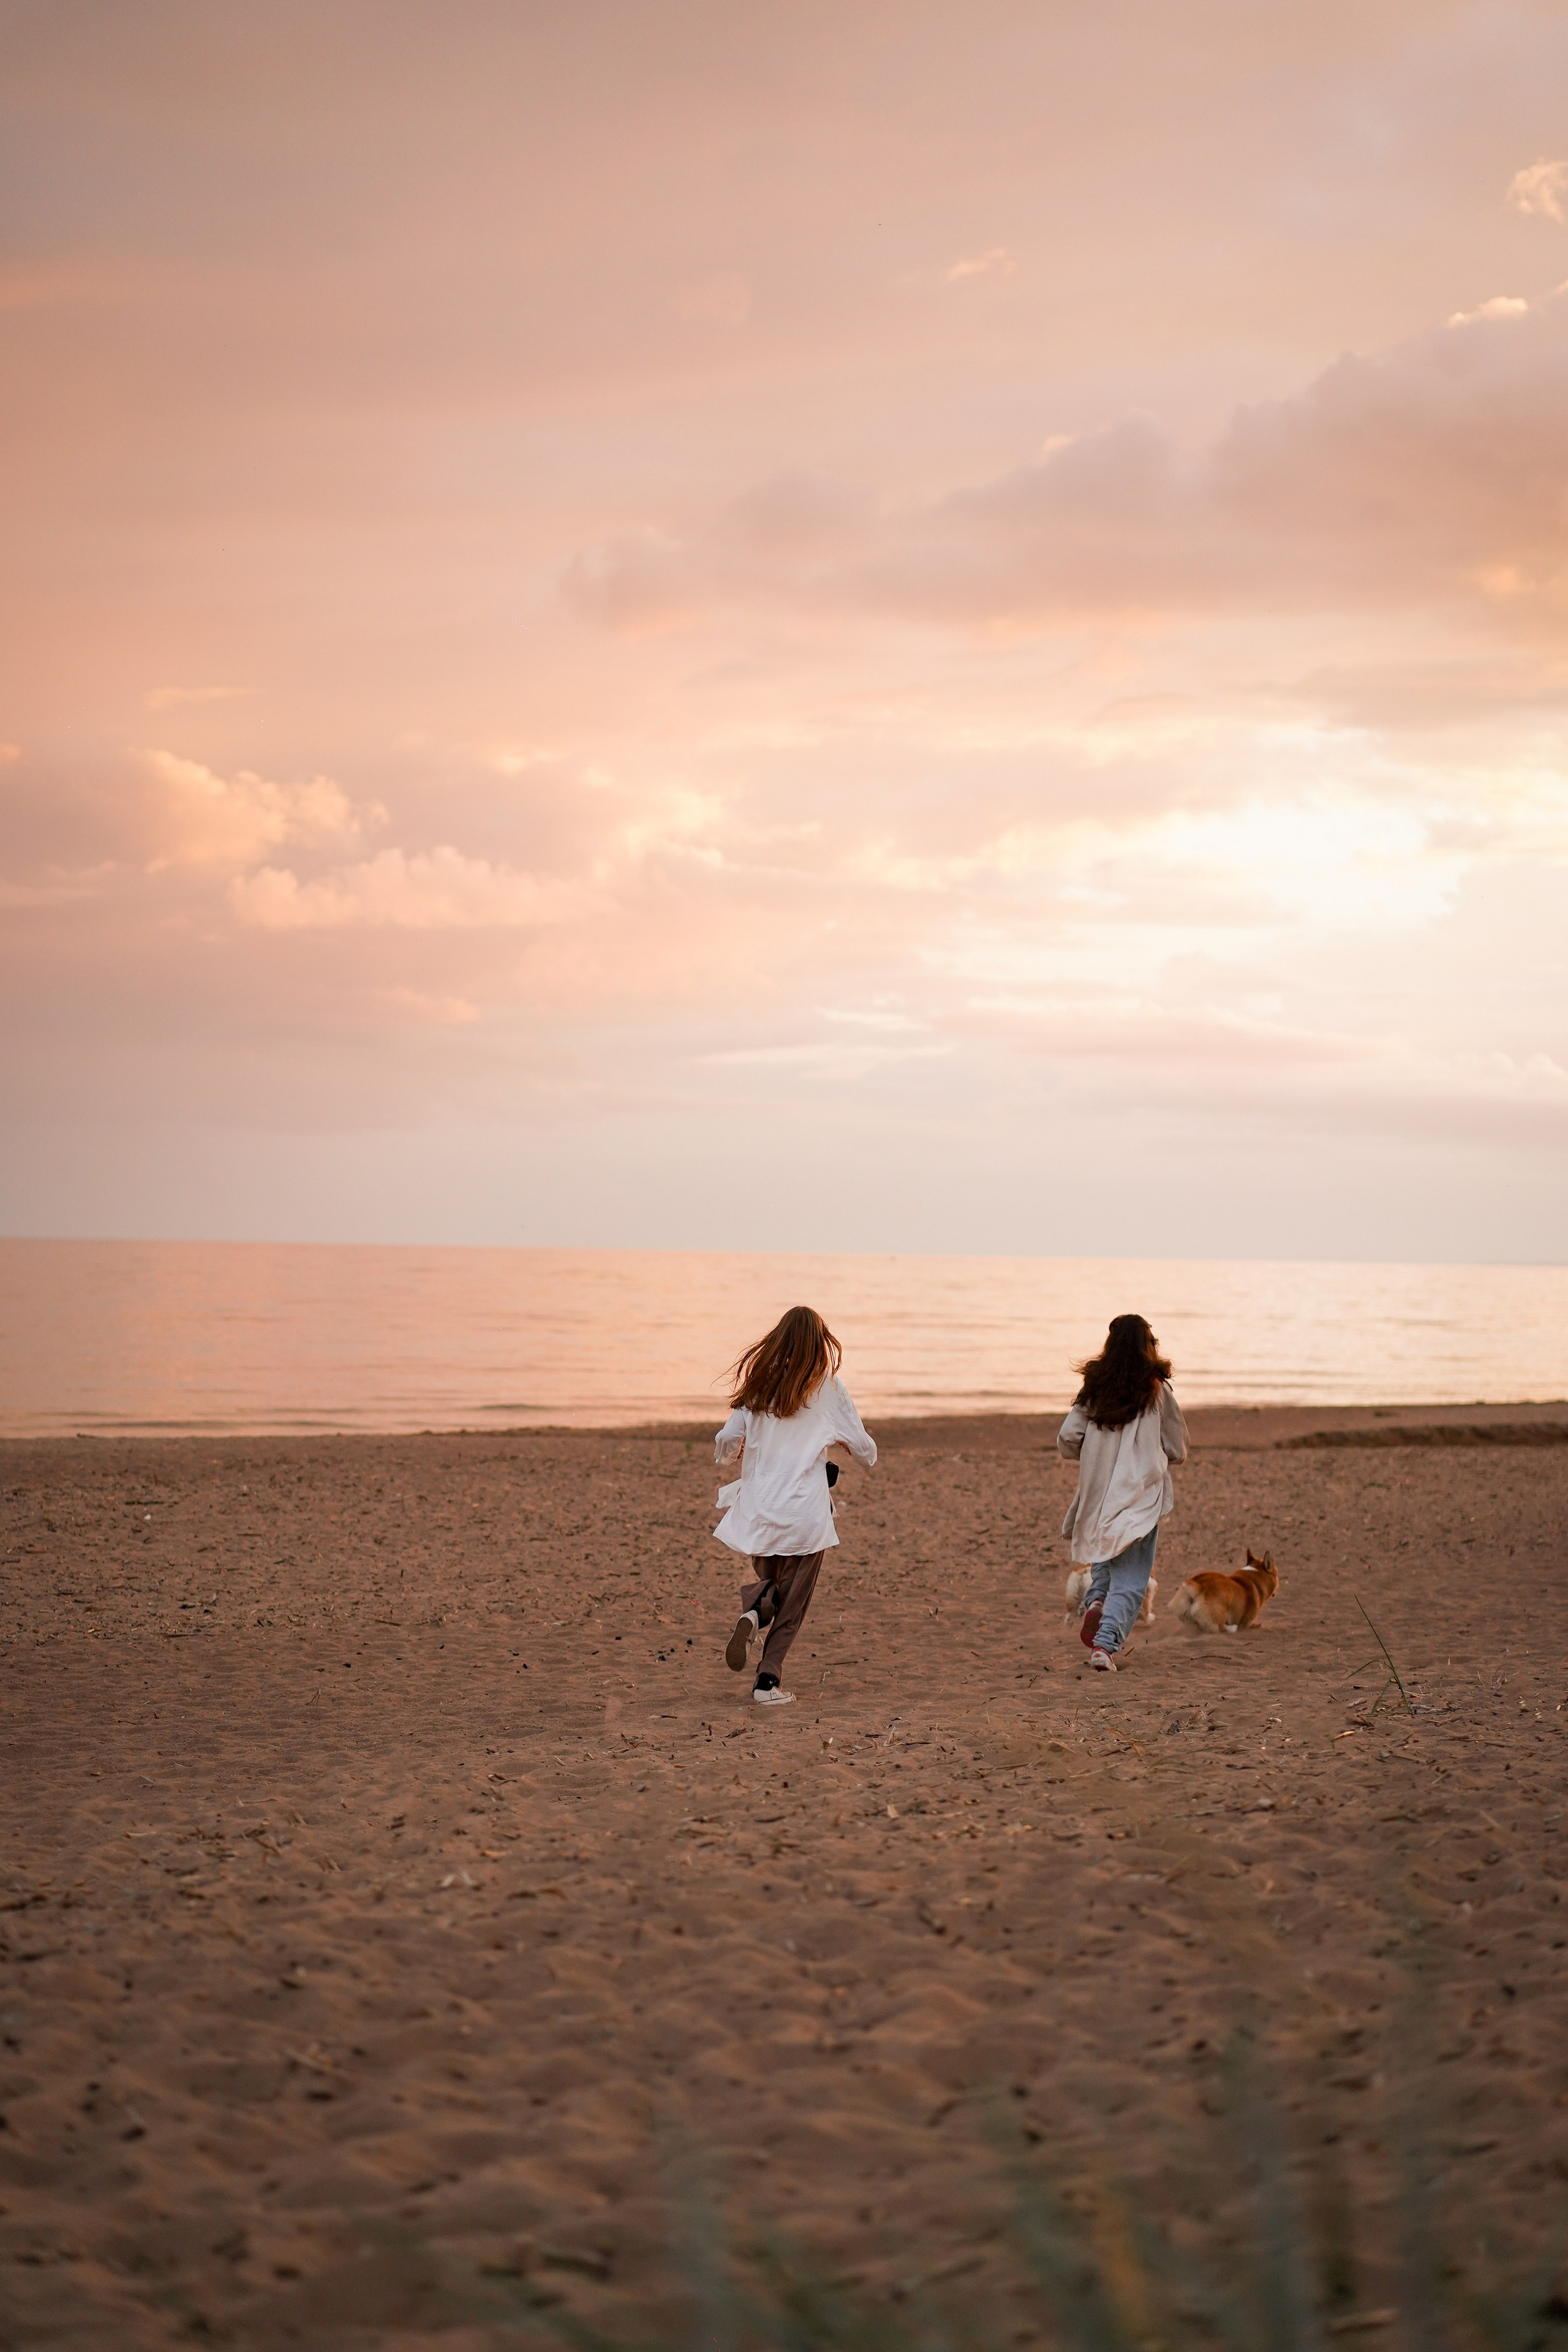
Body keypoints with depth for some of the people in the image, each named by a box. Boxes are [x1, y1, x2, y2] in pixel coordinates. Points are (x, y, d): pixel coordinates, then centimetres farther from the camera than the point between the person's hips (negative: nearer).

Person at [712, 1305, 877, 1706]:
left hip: (758, 1508, 3)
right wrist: (871, 1460, 27)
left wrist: (727, 1460, 27)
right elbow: (861, 1444, 4)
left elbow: (726, 1441, 3)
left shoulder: (758, 1384, 3)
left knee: (767, 1578, 23)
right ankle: (768, 1681, 1)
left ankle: (752, 1613, -10)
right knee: (792, 1602, 9)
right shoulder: (828, 1387, -3)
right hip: (804, 1512, -3)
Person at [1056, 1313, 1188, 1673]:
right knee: (1129, 1580, -1)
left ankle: (1095, 1603, -5)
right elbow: (1178, 1450, 4)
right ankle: (1105, 1643, -18)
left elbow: (1066, 1441, 1)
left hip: (1097, 1494, 3)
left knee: (1105, 1559, 23)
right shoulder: (1157, 1390, -2)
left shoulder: (1093, 1389, 3)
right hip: (1141, 1496, -3)